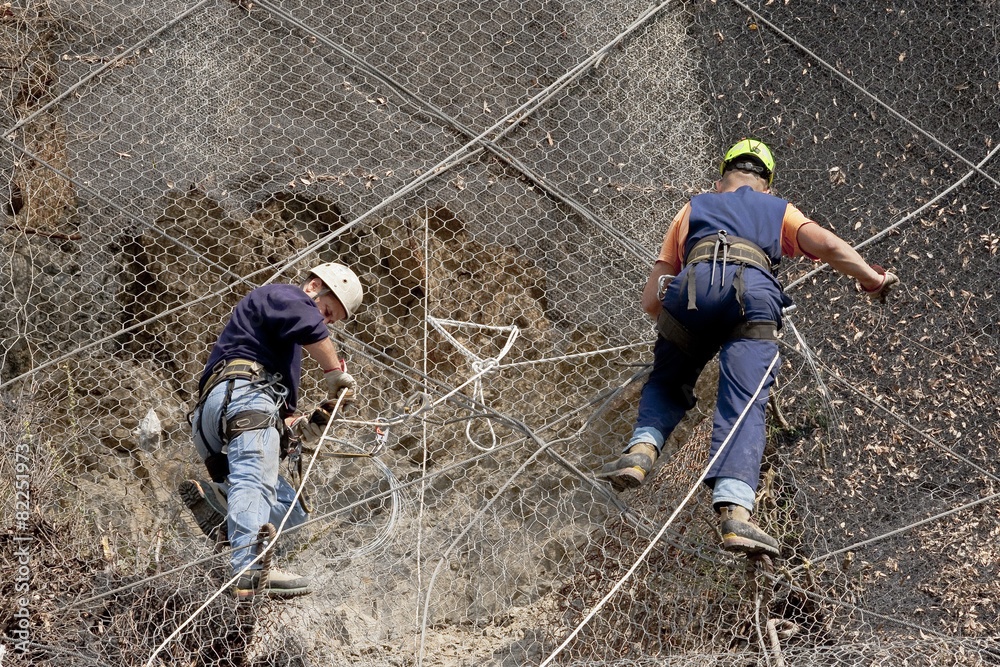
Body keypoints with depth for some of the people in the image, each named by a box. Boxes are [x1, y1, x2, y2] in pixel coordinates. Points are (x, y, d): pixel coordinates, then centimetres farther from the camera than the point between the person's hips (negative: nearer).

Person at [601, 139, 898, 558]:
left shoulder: (693, 209, 37)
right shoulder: (778, 210, 35)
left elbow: (650, 301, 33)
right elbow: (827, 245, 14)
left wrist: (672, 325, 51)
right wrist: (873, 280, 25)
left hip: (693, 287, 1)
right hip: (754, 292, -1)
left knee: (666, 384, 25)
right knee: (744, 406, -10)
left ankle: (642, 449, -1)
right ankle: (735, 513, -28)